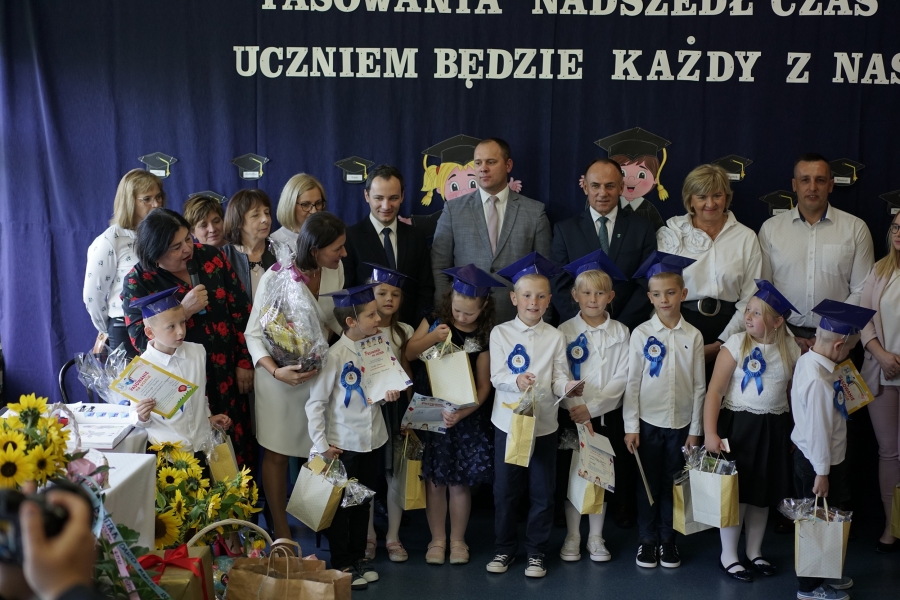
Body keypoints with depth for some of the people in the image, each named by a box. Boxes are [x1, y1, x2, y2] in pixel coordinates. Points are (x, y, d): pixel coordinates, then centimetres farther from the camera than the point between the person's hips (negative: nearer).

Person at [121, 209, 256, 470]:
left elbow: (241, 310, 3)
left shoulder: (211, 258, -2)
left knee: (236, 447, 10)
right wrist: (184, 310, -25)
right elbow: (143, 341, -15)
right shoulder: (138, 282, -10)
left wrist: (244, 361, 0)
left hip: (226, 376, 3)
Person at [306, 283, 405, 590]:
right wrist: (321, 444, -14)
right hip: (343, 444, -5)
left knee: (363, 502, 17)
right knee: (341, 504, 10)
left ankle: (358, 557, 32)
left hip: (371, 440, 5)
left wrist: (388, 394, -9)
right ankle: (341, 564, 22)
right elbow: (316, 402, -14)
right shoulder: (336, 355, -17)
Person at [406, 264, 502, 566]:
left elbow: (483, 386, -7)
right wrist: (431, 338, -17)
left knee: (460, 481, 4)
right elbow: (407, 354, 0)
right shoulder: (435, 321, -1)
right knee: (435, 479, 4)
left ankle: (457, 540, 20)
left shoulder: (484, 337, -6)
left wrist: (461, 413, -21)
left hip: (465, 414, -1)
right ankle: (437, 539, 18)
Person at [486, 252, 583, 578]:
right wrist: (516, 382, -30)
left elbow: (559, 378, -2)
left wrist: (567, 387, -24)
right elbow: (496, 377, -10)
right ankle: (505, 548, 25)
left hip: (544, 423, 1)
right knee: (505, 490, 9)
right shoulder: (500, 333, -2)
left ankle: (536, 551, 22)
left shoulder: (555, 337, 1)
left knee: (542, 492, 7)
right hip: (508, 421, 0)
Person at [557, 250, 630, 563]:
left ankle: (596, 537, 22)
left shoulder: (620, 332, 0)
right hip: (572, 414, -1)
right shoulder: (565, 331, -2)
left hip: (606, 414, 1)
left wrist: (592, 407, -15)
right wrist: (575, 405, -18)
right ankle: (572, 536, 19)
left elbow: (622, 377, -6)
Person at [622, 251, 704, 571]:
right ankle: (647, 540, 22)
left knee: (672, 484, 11)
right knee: (648, 483, 9)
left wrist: (695, 430, 1)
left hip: (681, 423, 1)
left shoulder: (693, 336, -3)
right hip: (648, 421, -1)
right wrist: (630, 426, -6)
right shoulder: (641, 334, -6)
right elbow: (632, 382, -3)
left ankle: (667, 539, 25)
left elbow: (699, 386, 1)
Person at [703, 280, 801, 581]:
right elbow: (715, 390, -13)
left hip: (774, 428, 4)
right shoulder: (736, 344, -11)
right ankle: (728, 556, 17)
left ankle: (754, 552, 31)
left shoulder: (791, 349, 0)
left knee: (764, 492, 14)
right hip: (738, 424, -3)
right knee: (735, 491, 2)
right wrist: (710, 433, -18)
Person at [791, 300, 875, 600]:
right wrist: (822, 473, -17)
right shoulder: (819, 381, -31)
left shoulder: (807, 360, -1)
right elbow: (817, 430, -26)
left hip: (807, 456, 9)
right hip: (817, 463, -9)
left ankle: (823, 575, 41)